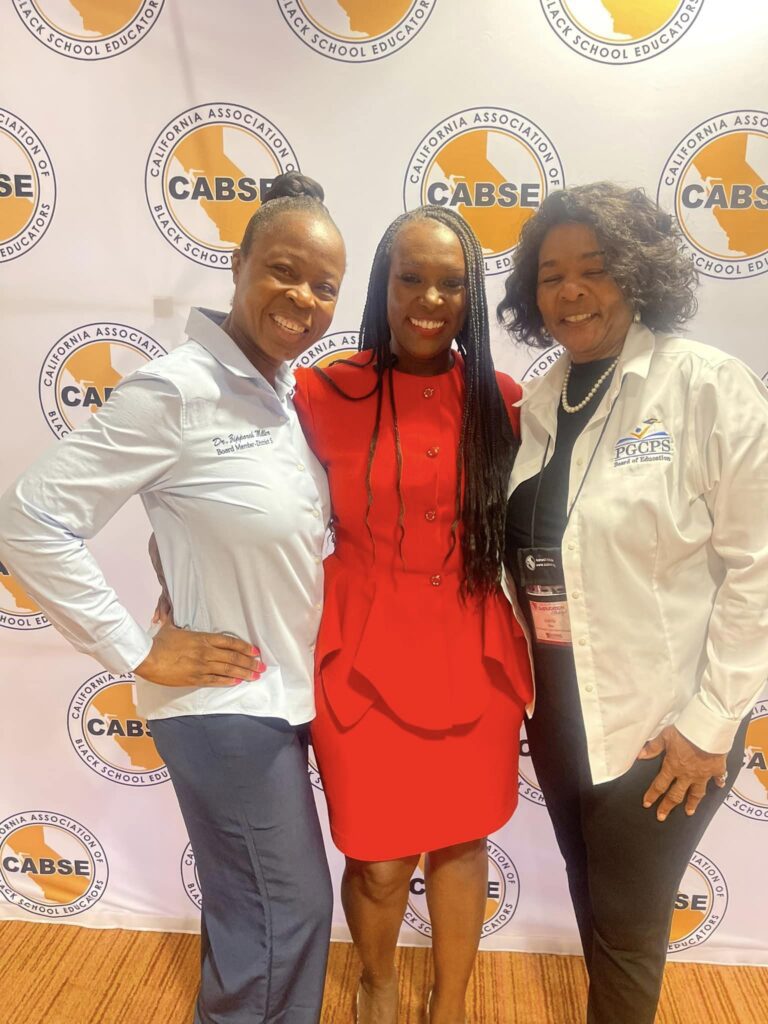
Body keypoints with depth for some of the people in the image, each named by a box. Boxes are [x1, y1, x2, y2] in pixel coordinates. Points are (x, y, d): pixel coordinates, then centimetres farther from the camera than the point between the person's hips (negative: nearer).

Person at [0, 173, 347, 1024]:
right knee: (292, 909, 9)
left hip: (281, 693, 7)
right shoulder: (175, 390, -20)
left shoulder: (287, 393, 4)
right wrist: (138, 651, -17)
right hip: (225, 703, -7)